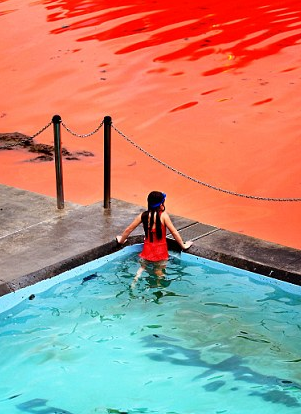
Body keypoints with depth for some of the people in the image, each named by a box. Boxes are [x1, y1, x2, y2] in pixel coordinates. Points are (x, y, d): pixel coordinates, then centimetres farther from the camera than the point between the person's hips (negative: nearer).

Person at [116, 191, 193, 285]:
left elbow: (128, 229, 3)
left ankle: (135, 280, 7)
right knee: (159, 273, 12)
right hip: (160, 251, -3)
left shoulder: (143, 215, -5)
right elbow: (174, 232, -13)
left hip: (147, 249, 3)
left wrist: (121, 240, 21)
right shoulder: (163, 215, -16)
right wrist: (183, 245, 0)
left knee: (142, 267, 23)